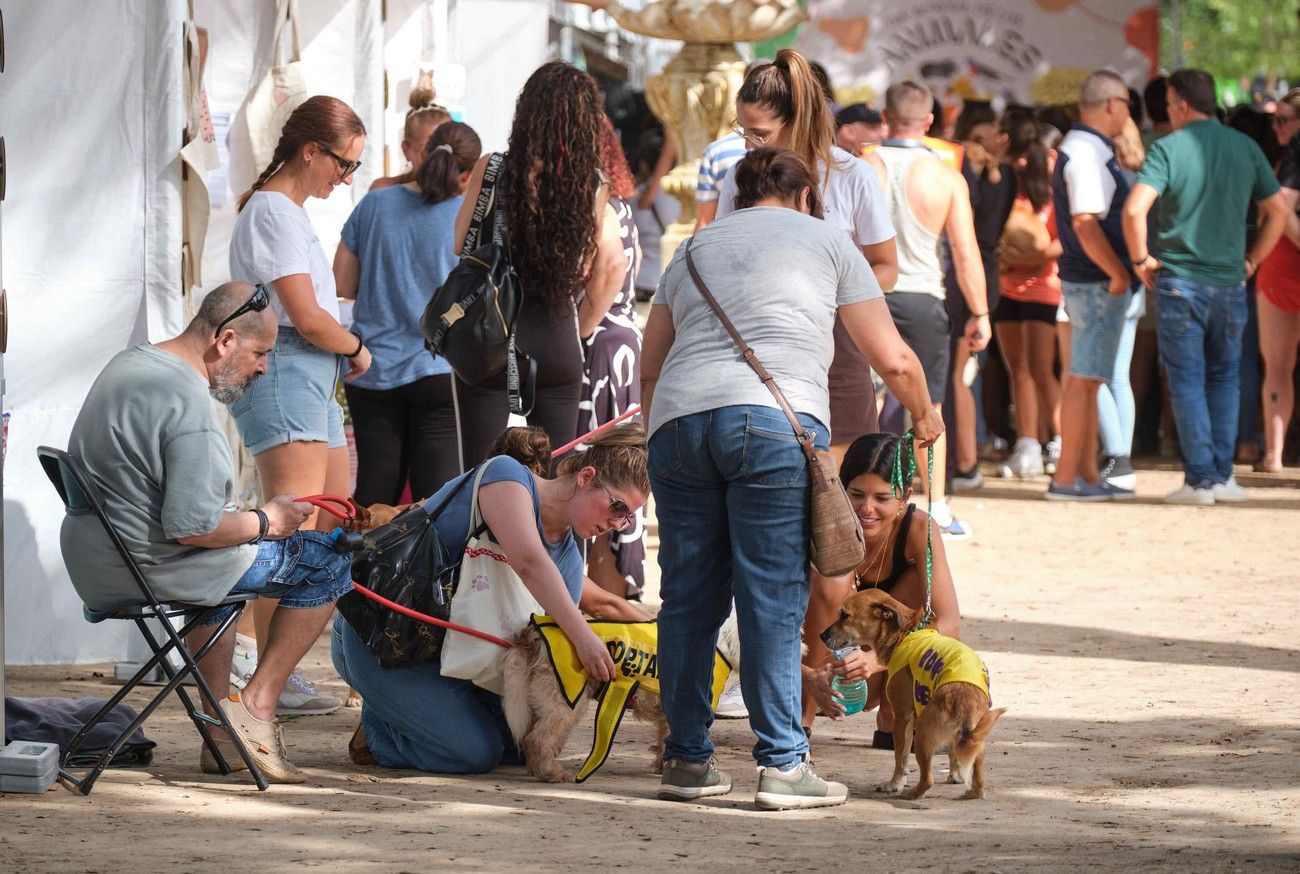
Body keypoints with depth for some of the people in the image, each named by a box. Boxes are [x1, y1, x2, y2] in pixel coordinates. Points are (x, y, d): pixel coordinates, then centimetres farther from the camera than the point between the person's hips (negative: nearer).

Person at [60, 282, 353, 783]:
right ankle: (257, 706, 2)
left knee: (219, 564, 39)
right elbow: (193, 527, -26)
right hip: (152, 570, -10)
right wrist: (266, 523, -9)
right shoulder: (187, 402, -22)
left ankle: (221, 736, 33)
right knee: (327, 563, 0)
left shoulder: (128, 364, 10)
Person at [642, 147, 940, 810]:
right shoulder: (823, 239, 18)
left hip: (678, 419, 4)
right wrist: (924, 414, 35)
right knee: (773, 599, -4)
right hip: (774, 422, -4)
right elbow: (892, 360, 17)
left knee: (689, 597, 9)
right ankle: (782, 765, -5)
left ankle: (687, 760, 12)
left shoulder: (694, 248, 29)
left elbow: (650, 367, 24)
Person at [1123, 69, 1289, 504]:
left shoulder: (1169, 149, -10)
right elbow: (1278, 211, 10)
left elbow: (1134, 210, -21)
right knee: (1224, 378, 15)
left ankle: (1200, 479, 0)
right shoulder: (1245, 148, 4)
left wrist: (1141, 259, -7)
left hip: (1179, 281, -3)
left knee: (1187, 381, 2)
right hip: (1230, 282, 3)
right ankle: (1222, 475, 11)